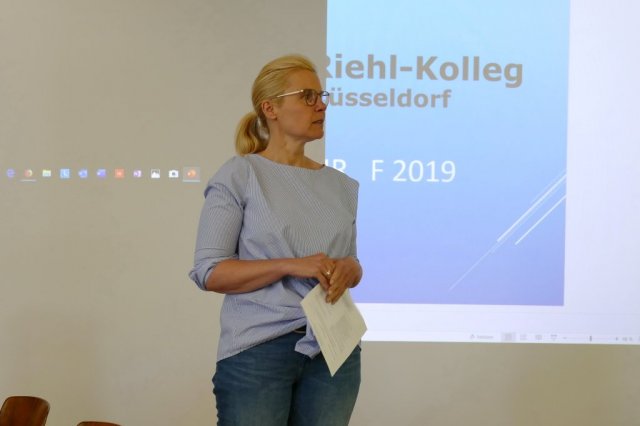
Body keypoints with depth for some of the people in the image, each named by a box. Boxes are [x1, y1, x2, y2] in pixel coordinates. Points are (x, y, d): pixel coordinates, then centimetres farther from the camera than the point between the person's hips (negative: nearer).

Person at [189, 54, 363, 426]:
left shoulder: (341, 184, 10)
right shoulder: (239, 176, -4)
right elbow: (209, 272, -9)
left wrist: (348, 269, -6)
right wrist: (291, 266, -19)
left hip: (333, 351, 5)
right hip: (258, 351, -4)